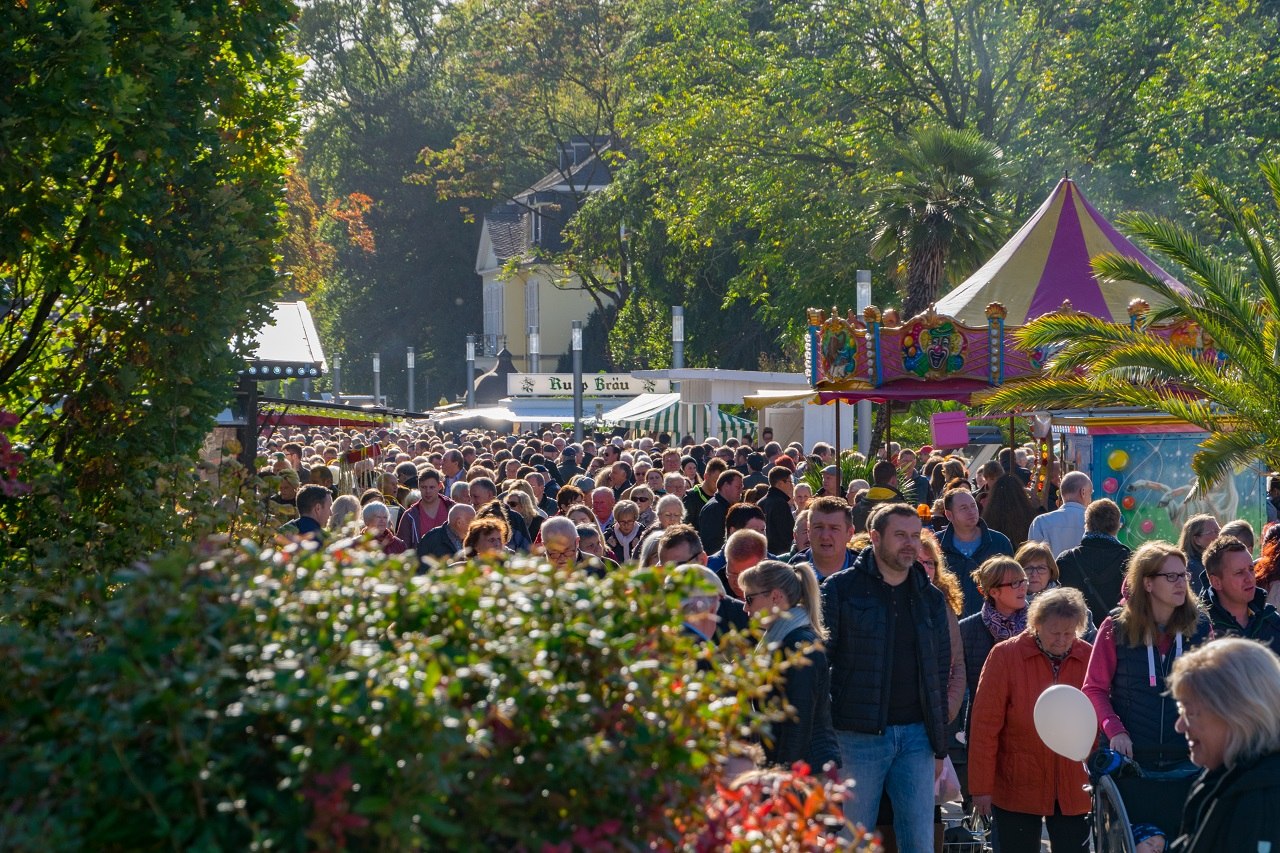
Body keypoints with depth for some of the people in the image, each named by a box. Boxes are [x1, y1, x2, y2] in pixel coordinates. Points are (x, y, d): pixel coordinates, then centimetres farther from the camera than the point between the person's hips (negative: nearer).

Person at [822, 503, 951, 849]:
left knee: (920, 842, 4)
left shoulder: (930, 597, 12)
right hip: (858, 737, -3)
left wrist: (939, 746, 12)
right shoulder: (841, 589, -1)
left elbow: (940, 674, 15)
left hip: (916, 735, 4)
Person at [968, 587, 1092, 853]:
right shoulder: (1005, 656, -7)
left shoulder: (1090, 659, -2)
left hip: (1074, 790, 1)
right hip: (1017, 788, -1)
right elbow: (985, 725, -7)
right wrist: (982, 786, -8)